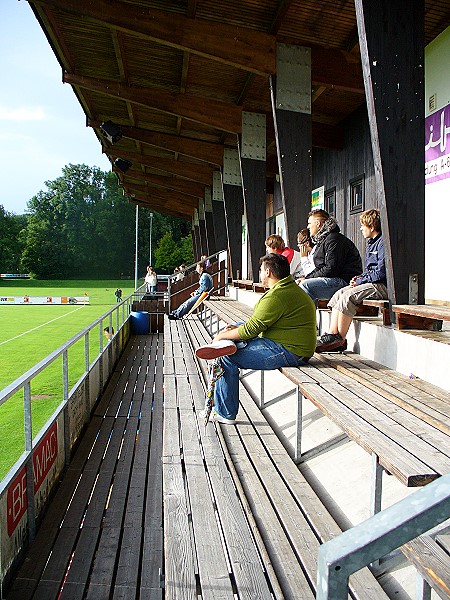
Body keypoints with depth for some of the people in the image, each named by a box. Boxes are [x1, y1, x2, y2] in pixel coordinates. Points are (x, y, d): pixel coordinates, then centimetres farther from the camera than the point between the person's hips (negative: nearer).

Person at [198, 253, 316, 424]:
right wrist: (237, 328, 8)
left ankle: (225, 414, 2)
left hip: (289, 352, -11)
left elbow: (252, 328, -19)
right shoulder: (291, 288, 15)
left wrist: (222, 336, -5)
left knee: (228, 358, -12)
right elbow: (262, 323, 19)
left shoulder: (277, 295, -21)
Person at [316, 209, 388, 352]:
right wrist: (360, 277, 6)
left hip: (382, 286, -10)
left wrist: (360, 280, -10)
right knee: (339, 293, -2)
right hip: (372, 283, 10)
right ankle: (332, 334, -11)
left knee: (348, 296, -25)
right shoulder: (372, 243, 20)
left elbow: (381, 273, -19)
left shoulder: (383, 242, -12)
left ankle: (340, 339, -17)